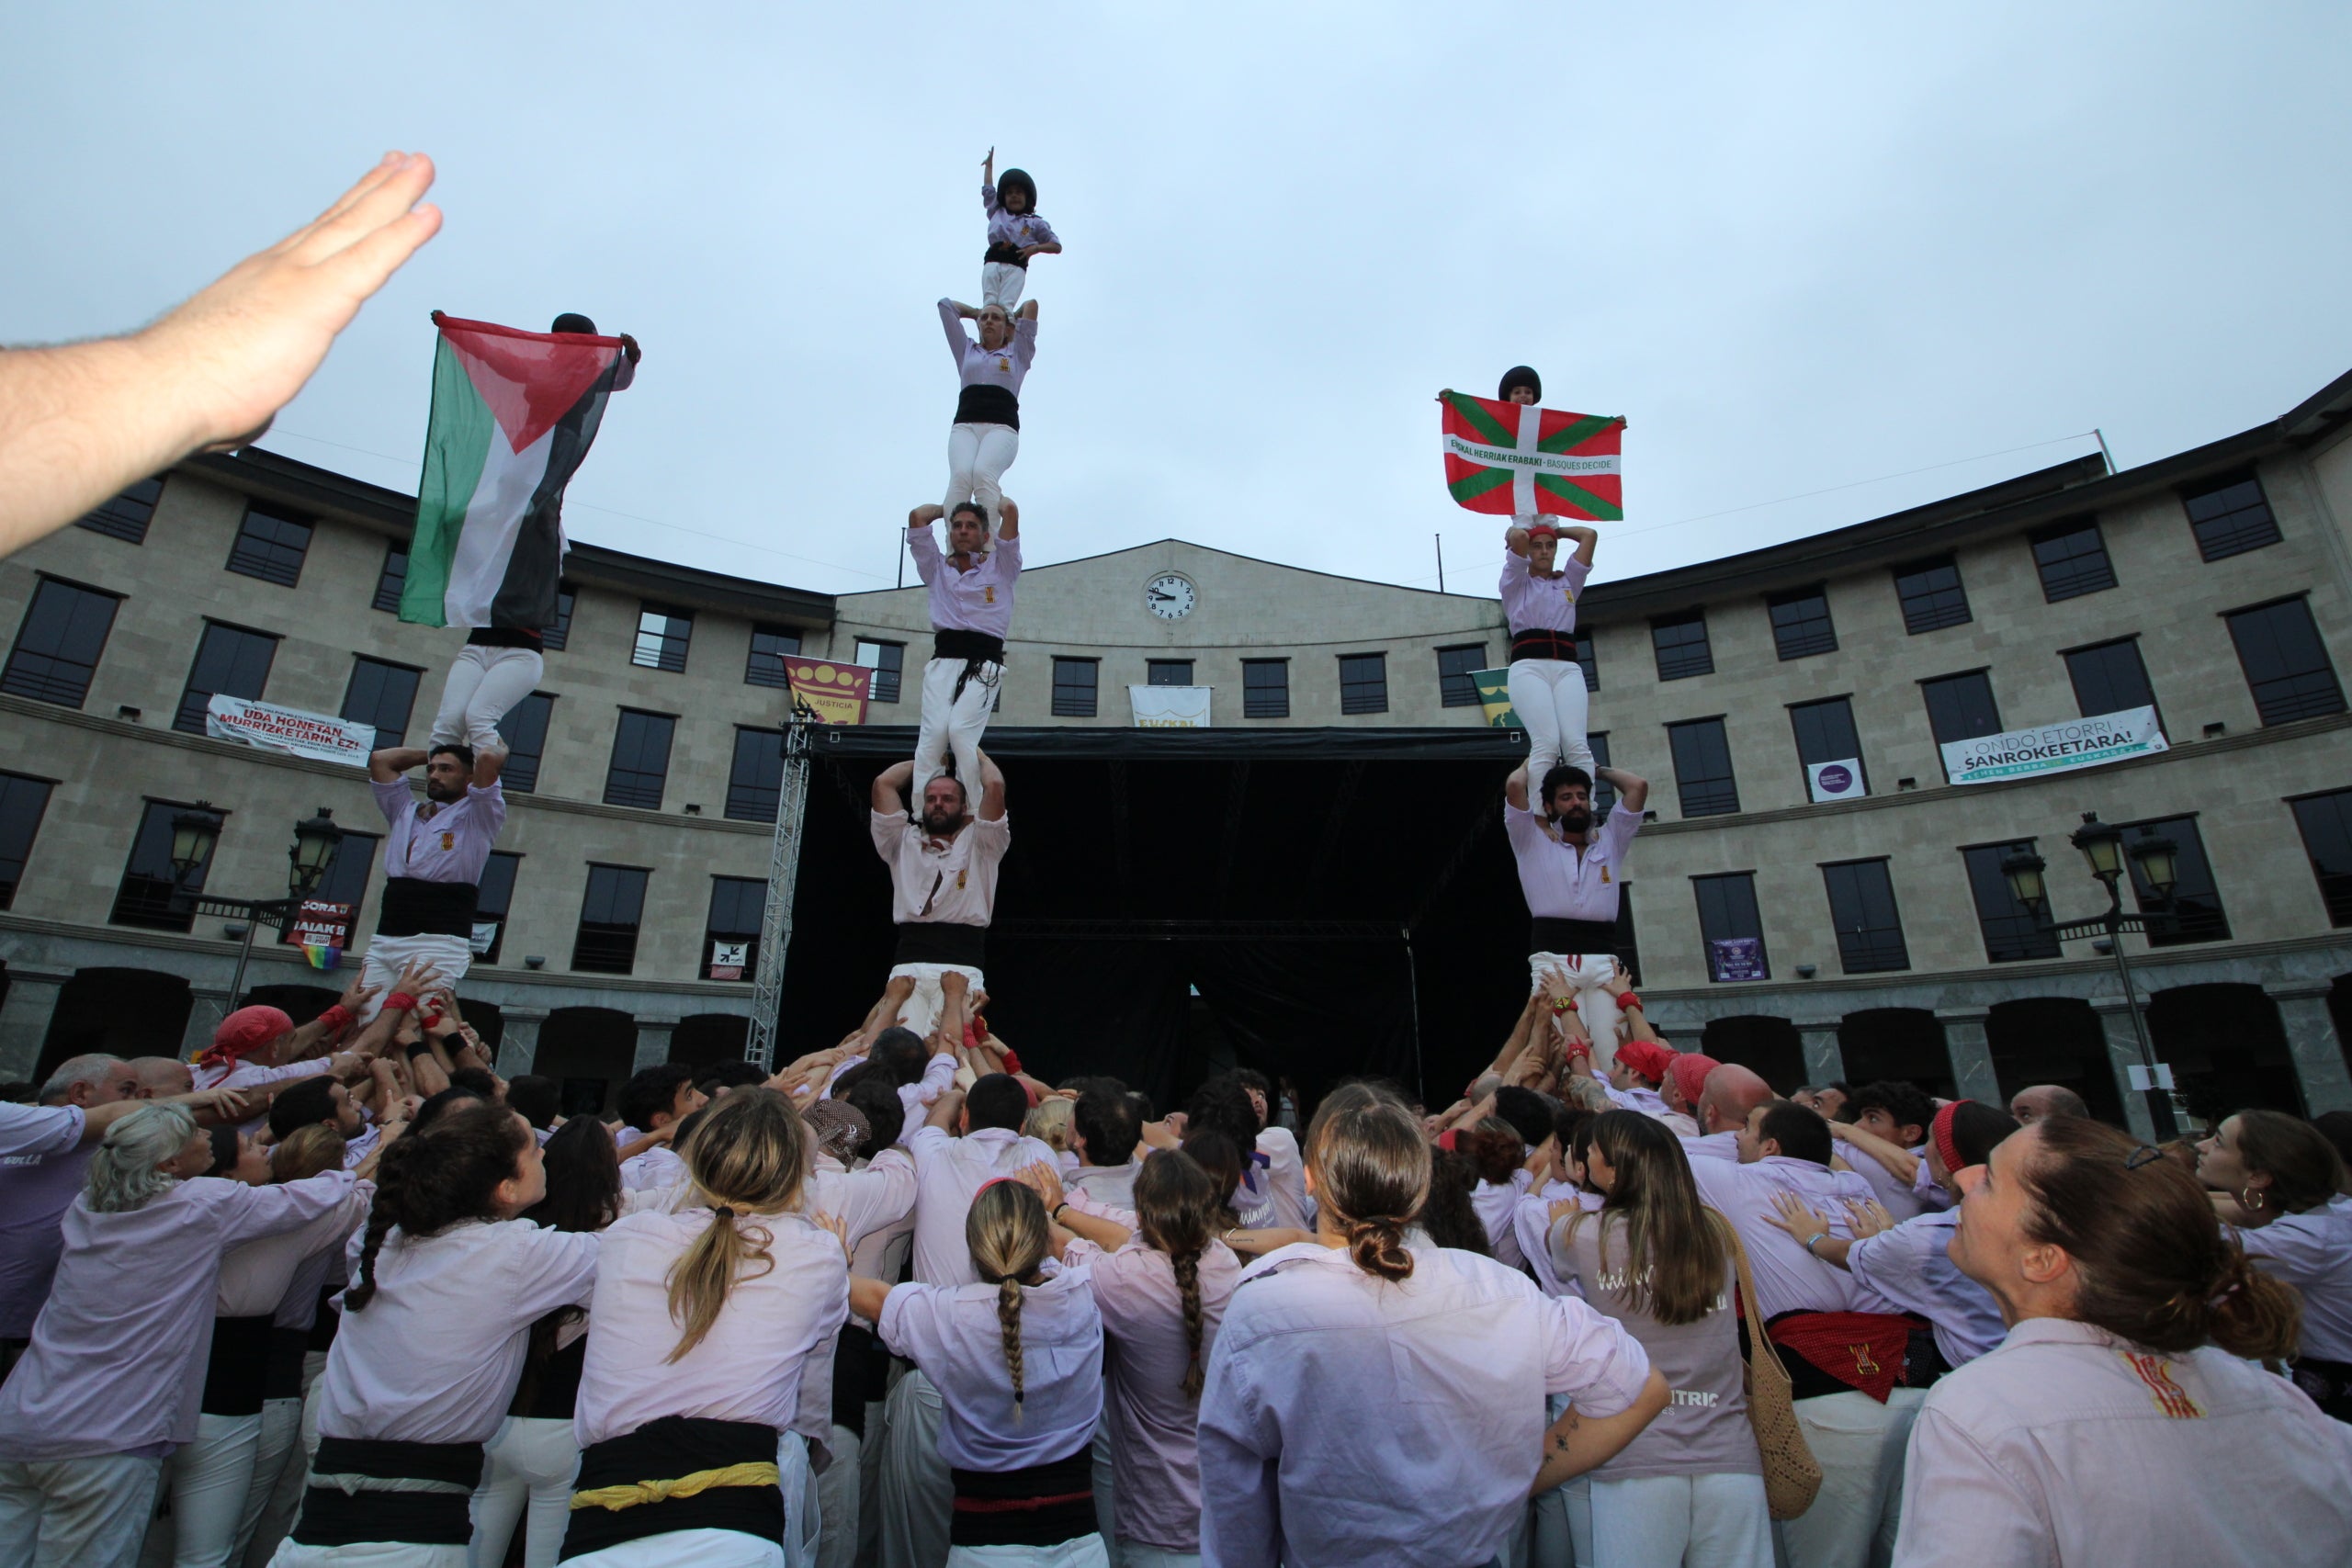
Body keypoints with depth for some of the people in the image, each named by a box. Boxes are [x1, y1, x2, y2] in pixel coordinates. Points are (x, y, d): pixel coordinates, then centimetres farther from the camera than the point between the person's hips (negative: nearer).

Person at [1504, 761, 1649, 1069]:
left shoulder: (1610, 841, 24)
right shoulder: (1533, 841, 15)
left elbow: (1638, 786, 17)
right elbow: (1514, 786, 3)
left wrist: (1599, 769, 32)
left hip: (1603, 961, 3)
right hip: (1552, 959, -2)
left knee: (1612, 1052, -12)